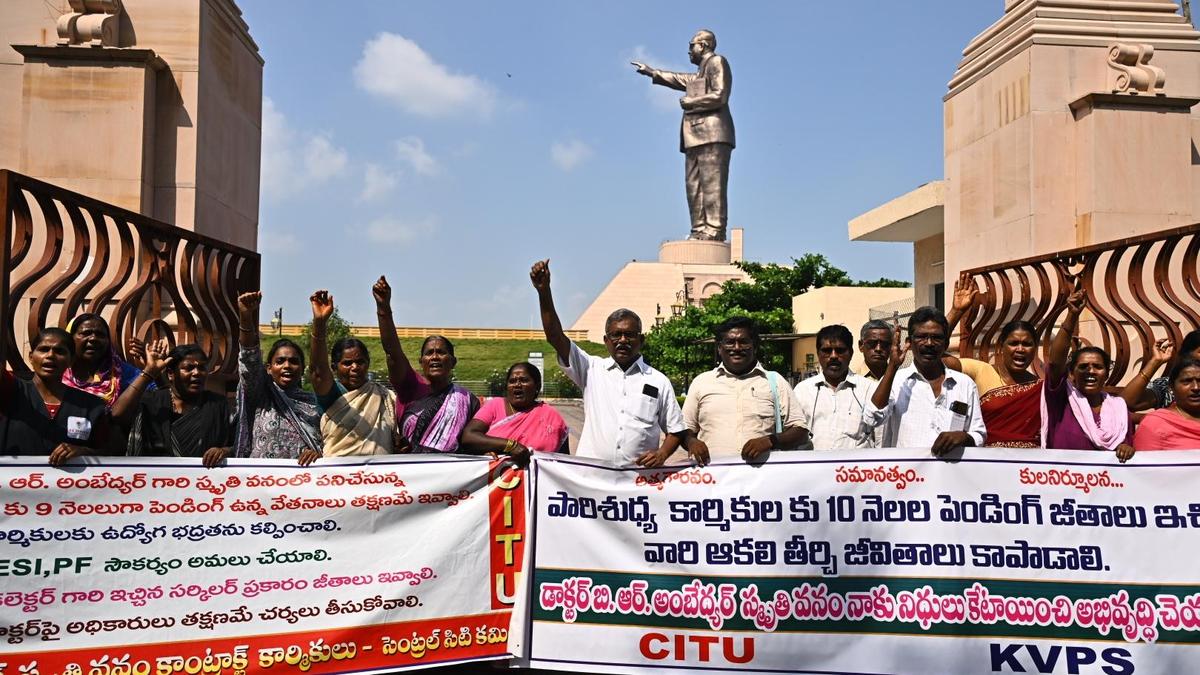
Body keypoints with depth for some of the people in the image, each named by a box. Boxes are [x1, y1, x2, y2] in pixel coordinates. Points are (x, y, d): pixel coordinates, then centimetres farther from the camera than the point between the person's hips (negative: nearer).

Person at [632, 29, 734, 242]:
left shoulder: (717, 62, 2)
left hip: (713, 133, -10)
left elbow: (719, 96, -12)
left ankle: (715, 230, -21)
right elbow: (678, 79, 46)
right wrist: (650, 71, 50)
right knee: (694, 185, 2)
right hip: (695, 136, 10)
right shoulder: (698, 75, 30)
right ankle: (699, 230, 0)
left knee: (712, 183, -16)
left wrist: (690, 102, -3)